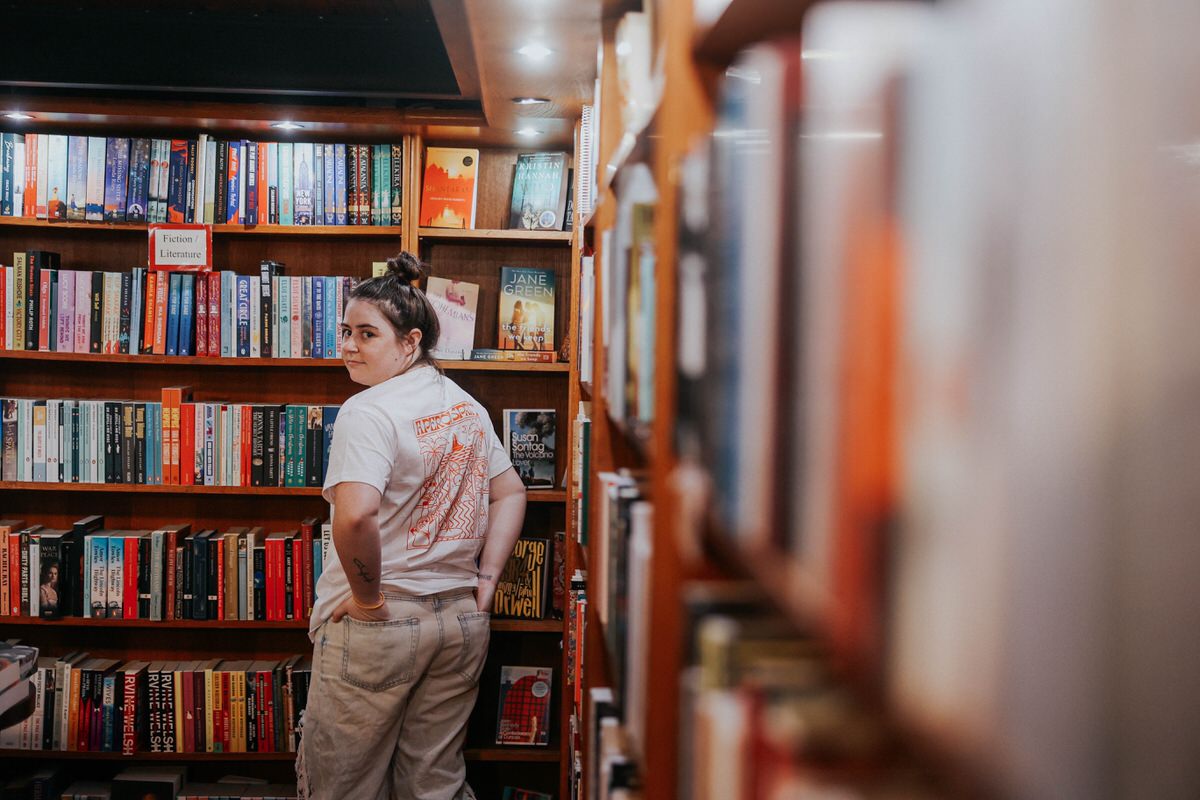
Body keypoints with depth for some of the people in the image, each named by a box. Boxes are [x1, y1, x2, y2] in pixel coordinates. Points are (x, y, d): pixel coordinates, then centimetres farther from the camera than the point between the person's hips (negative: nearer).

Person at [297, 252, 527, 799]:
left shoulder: (368, 411, -16)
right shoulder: (467, 407, 8)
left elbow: (355, 516, -31)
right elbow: (511, 493, 15)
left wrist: (367, 596, -17)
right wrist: (485, 580, 10)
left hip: (377, 625, -7)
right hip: (464, 621, 7)